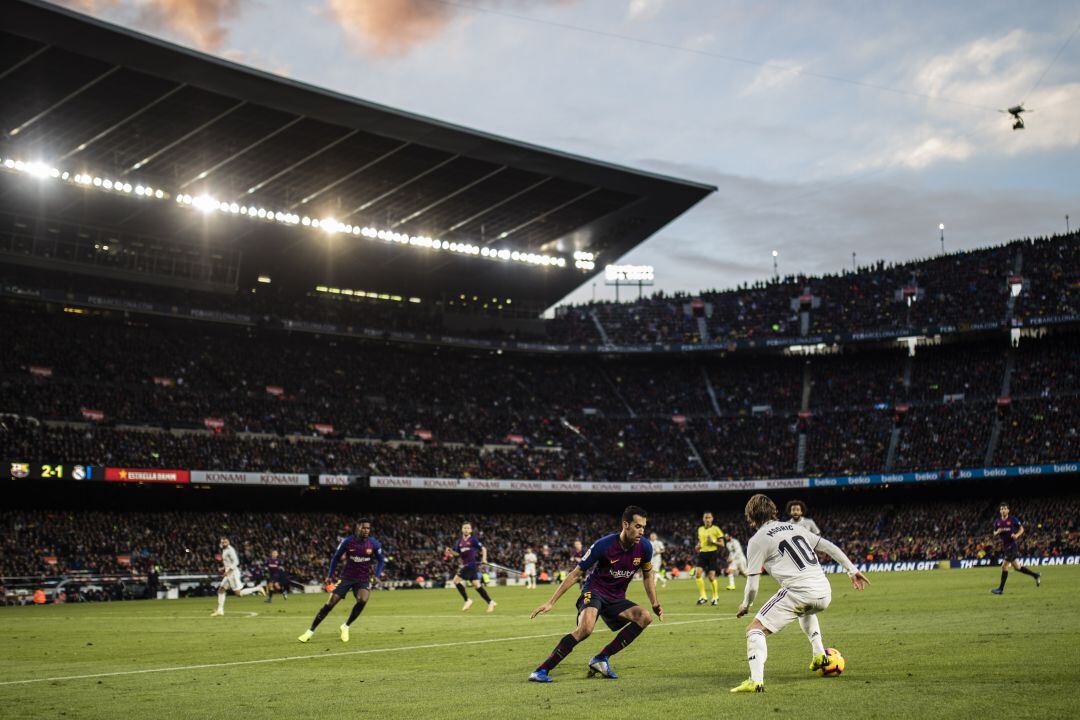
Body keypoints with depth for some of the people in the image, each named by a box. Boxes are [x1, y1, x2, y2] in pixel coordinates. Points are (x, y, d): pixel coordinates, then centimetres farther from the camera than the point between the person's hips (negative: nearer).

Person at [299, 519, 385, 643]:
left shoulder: (374, 544, -8)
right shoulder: (347, 541, -10)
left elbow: (381, 560, 8)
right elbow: (336, 558, 4)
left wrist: (377, 576, -5)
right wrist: (330, 575, 1)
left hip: (363, 579, 0)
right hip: (346, 577, 0)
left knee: (362, 600, -27)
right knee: (330, 603, -8)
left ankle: (345, 627, -3)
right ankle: (310, 631, 4)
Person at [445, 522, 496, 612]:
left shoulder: (473, 540, -5)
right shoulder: (459, 541, 13)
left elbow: (483, 549, -4)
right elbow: (457, 554, 18)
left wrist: (484, 559, -17)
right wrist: (450, 551, -1)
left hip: (472, 564, -7)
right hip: (465, 565, 7)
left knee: (456, 580, -10)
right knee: (476, 585, 8)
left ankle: (467, 600, -1)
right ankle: (490, 602, 15)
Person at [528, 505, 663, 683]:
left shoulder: (644, 547, -8)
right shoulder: (604, 545, -21)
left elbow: (647, 575, 14)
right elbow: (576, 574, -13)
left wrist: (655, 604, 9)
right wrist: (550, 603, -14)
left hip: (616, 599, 6)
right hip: (594, 591, -6)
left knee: (645, 617, -19)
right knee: (585, 628, -34)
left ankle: (601, 659, -13)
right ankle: (541, 671, -28)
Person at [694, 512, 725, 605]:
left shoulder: (716, 529, -1)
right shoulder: (700, 529, 13)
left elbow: (722, 544, -1)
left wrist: (713, 541, -17)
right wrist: (697, 546, 5)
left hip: (712, 553, -4)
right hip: (702, 553, 4)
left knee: (711, 577, -3)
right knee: (698, 574, -13)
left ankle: (716, 597, 17)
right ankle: (702, 597, -5)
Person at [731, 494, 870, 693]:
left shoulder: (757, 540, 4)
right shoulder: (794, 528, 23)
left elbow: (752, 585, 1)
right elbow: (830, 547, 22)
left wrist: (745, 605, 18)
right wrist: (852, 571, 27)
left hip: (798, 591, -7)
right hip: (824, 593, 7)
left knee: (755, 629, -2)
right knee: (806, 610, 42)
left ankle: (756, 680, -20)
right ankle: (819, 654, 34)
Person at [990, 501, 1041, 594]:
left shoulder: (1013, 519, -6)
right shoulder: (997, 521, 7)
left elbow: (1021, 529, 1)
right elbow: (994, 534, 14)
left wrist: (1017, 535, -17)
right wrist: (998, 532, -8)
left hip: (1013, 545, -6)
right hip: (1005, 546, 6)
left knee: (1004, 566, -10)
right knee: (1017, 567, 14)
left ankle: (1001, 589, -5)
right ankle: (1036, 575, 32)